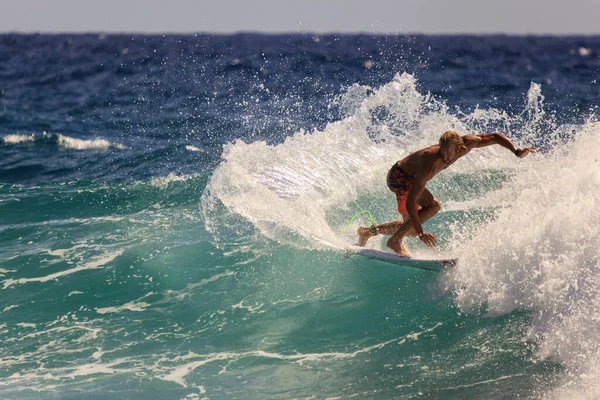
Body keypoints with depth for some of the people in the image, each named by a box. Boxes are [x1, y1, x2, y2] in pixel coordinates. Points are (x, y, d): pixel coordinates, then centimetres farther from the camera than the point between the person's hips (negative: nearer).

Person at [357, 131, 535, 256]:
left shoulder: (467, 143, -24)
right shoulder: (430, 163, -41)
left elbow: (495, 137, -8)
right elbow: (410, 201, -42)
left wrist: (517, 152, -22)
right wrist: (420, 233, -48)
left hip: (410, 177, 8)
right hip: (398, 176, -8)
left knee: (411, 227, 12)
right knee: (433, 205, -29)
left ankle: (368, 231, 25)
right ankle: (395, 240, -20)